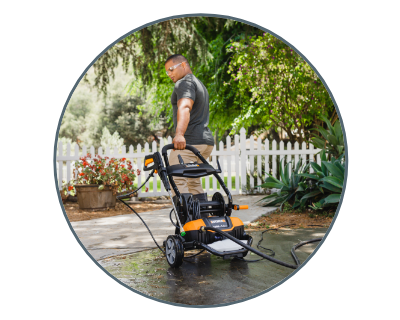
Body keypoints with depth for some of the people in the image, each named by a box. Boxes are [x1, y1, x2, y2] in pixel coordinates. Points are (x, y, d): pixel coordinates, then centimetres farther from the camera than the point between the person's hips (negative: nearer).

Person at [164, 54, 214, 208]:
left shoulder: (185, 82, -5)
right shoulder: (200, 85, 27)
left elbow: (184, 107, -25)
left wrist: (179, 134, -40)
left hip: (189, 141, -10)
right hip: (206, 140, 10)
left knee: (178, 181, -13)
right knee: (193, 182, 16)